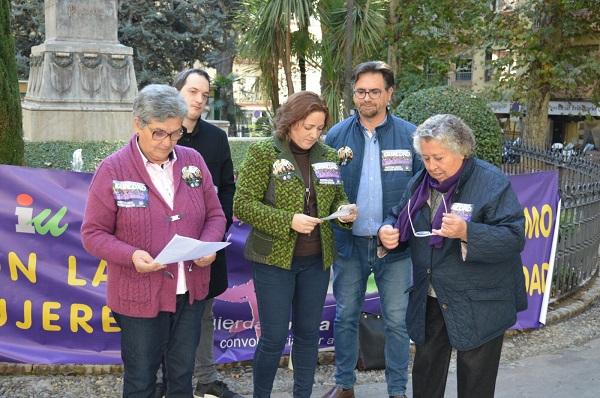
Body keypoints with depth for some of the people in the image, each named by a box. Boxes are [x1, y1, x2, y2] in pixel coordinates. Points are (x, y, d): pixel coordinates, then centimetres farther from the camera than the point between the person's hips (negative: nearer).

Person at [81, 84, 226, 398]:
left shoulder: (193, 161, 2)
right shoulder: (113, 169, -10)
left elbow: (215, 216, 9)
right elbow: (93, 233, -8)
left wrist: (208, 245, -13)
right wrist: (131, 255, -25)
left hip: (190, 292, 4)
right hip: (140, 296, -3)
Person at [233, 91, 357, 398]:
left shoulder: (327, 156, 6)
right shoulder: (263, 153, -8)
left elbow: (337, 199, 15)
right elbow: (242, 205, -12)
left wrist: (344, 211, -8)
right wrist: (288, 220, -22)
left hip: (317, 260, 5)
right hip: (274, 258, -4)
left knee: (308, 334, 13)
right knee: (274, 337, 0)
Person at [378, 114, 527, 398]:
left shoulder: (493, 183, -14)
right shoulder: (420, 182, 5)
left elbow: (515, 238, -20)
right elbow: (399, 218, 16)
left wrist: (467, 232, -35)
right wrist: (387, 230, -8)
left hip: (478, 305, -5)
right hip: (429, 300, 6)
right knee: (425, 375, 19)